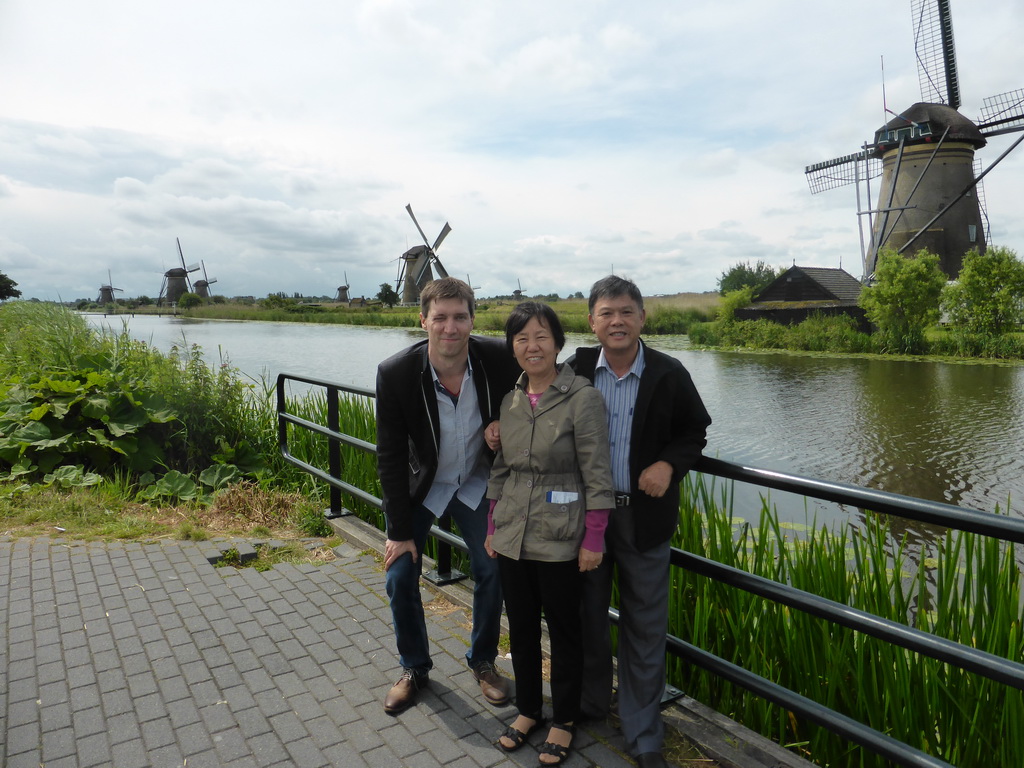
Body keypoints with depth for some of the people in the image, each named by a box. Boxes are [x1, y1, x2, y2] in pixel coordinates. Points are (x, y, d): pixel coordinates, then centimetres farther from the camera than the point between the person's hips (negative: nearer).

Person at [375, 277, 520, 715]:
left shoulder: (500, 359, -24)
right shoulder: (396, 373, -25)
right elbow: (390, 456, -17)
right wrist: (399, 530, -13)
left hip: (476, 483, 1)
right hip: (419, 485, -1)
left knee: (491, 571, 5)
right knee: (399, 575, 1)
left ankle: (483, 661, 31)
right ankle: (414, 668, 27)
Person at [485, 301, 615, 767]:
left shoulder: (582, 398, -13)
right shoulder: (509, 400, 4)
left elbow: (597, 475, -13)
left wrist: (594, 540, -12)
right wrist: (492, 528, 12)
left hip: (560, 540, -5)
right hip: (513, 535, 5)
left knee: (563, 629, 12)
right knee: (521, 626, 18)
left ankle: (564, 719, 33)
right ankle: (528, 709, 39)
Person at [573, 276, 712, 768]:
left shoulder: (669, 375, -7)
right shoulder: (576, 369, -4)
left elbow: (694, 433, 2)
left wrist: (669, 464, -14)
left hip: (644, 514, -1)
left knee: (645, 627, 10)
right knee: (587, 613, 18)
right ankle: (589, 702, 43)